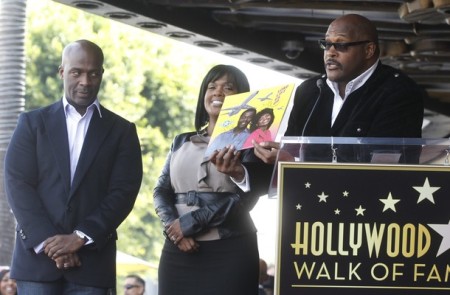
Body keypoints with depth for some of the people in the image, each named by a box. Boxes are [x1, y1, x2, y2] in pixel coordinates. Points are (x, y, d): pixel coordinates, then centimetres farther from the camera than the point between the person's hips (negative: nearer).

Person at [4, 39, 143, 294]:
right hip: (37, 255, 0)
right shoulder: (33, 123, 11)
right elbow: (18, 184, 1)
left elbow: (123, 192, 1)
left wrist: (81, 237, -11)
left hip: (92, 258, 0)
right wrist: (47, 241, -11)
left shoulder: (121, 131, 11)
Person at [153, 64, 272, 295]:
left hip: (229, 252, -4)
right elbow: (161, 191, 11)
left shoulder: (249, 142, 6)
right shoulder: (182, 142, 19)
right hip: (179, 252, 4)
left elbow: (244, 198, -6)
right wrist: (172, 226, -10)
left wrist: (190, 223, -13)